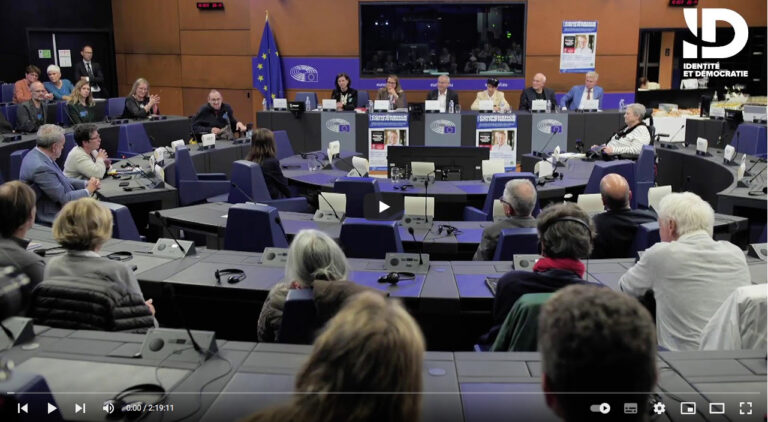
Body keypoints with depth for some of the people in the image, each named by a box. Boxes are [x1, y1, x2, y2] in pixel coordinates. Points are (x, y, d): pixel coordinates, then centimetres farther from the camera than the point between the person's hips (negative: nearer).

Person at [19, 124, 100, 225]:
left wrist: (86, 183, -1)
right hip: (51, 216, -9)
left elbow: (61, 180, 12)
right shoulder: (40, 168, -27)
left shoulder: (36, 154, 2)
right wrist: (88, 190, -7)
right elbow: (64, 199, -22)